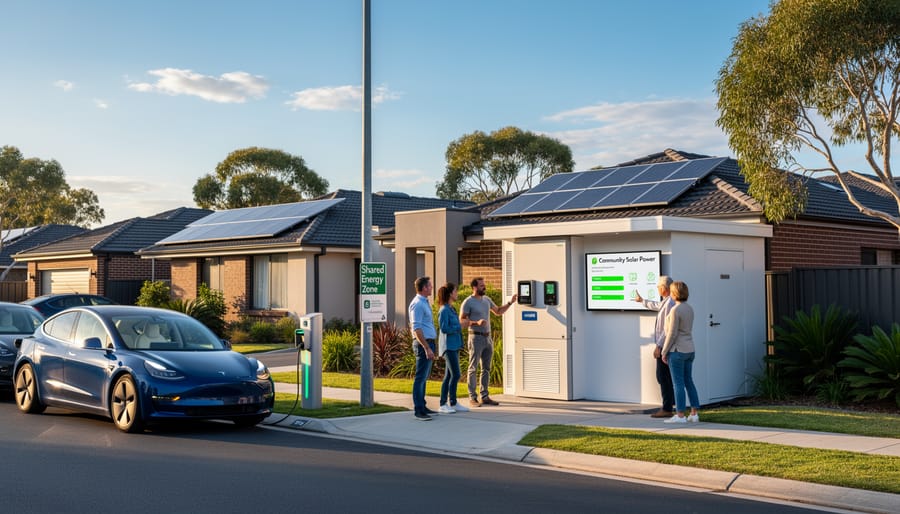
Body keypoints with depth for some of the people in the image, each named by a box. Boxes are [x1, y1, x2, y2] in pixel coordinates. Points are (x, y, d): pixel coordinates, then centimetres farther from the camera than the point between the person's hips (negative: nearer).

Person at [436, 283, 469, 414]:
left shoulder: (451, 309, 14)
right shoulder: (444, 310, -13)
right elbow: (444, 328, -18)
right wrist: (459, 327, -11)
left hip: (454, 346, 9)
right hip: (448, 346, -9)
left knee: (448, 376, 9)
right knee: (455, 375, -9)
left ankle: (443, 404, 13)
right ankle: (453, 403, -2)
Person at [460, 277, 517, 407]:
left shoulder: (487, 299, 12)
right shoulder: (468, 302, -9)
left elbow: (498, 311, 24)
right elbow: (461, 321, -13)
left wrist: (510, 302, 13)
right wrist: (477, 322, -26)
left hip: (488, 338, 7)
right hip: (476, 338, -7)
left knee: (486, 368, 10)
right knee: (473, 368, -3)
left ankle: (485, 396, 16)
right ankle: (472, 398, 1)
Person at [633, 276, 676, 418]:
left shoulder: (669, 303, -18)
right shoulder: (665, 302, 13)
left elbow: (668, 329, -22)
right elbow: (657, 306, 38)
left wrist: (659, 346, -21)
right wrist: (642, 301, 53)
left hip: (664, 346, -10)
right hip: (665, 346, 10)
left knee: (663, 376, -6)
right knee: (664, 376, 15)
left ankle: (667, 409, -3)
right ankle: (669, 403, 22)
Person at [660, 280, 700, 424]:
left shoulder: (675, 310, -18)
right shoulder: (690, 309, 8)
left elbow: (672, 333, -18)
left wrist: (664, 352, -11)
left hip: (677, 350, -8)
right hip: (689, 350, 8)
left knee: (678, 383, -3)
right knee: (688, 382, 12)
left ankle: (680, 416, -1)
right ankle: (694, 414, 12)